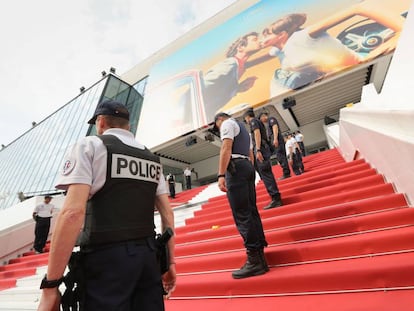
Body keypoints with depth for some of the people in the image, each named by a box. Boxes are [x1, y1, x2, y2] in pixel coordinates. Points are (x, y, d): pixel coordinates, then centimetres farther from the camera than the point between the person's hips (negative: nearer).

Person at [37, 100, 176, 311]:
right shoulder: (152, 159, 11)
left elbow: (73, 212, -16)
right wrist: (170, 262, 15)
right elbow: (167, 214, 9)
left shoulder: (89, 146, -3)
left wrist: (50, 284, -8)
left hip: (107, 258, -5)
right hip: (148, 255, 6)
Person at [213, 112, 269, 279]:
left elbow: (226, 149, -14)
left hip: (236, 167, -9)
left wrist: (221, 174, -21)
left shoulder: (227, 123, 3)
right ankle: (259, 256, 11)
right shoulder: (242, 128, 31)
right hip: (248, 167, 9)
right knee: (251, 211, 7)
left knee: (241, 214, -11)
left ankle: (254, 260, -9)